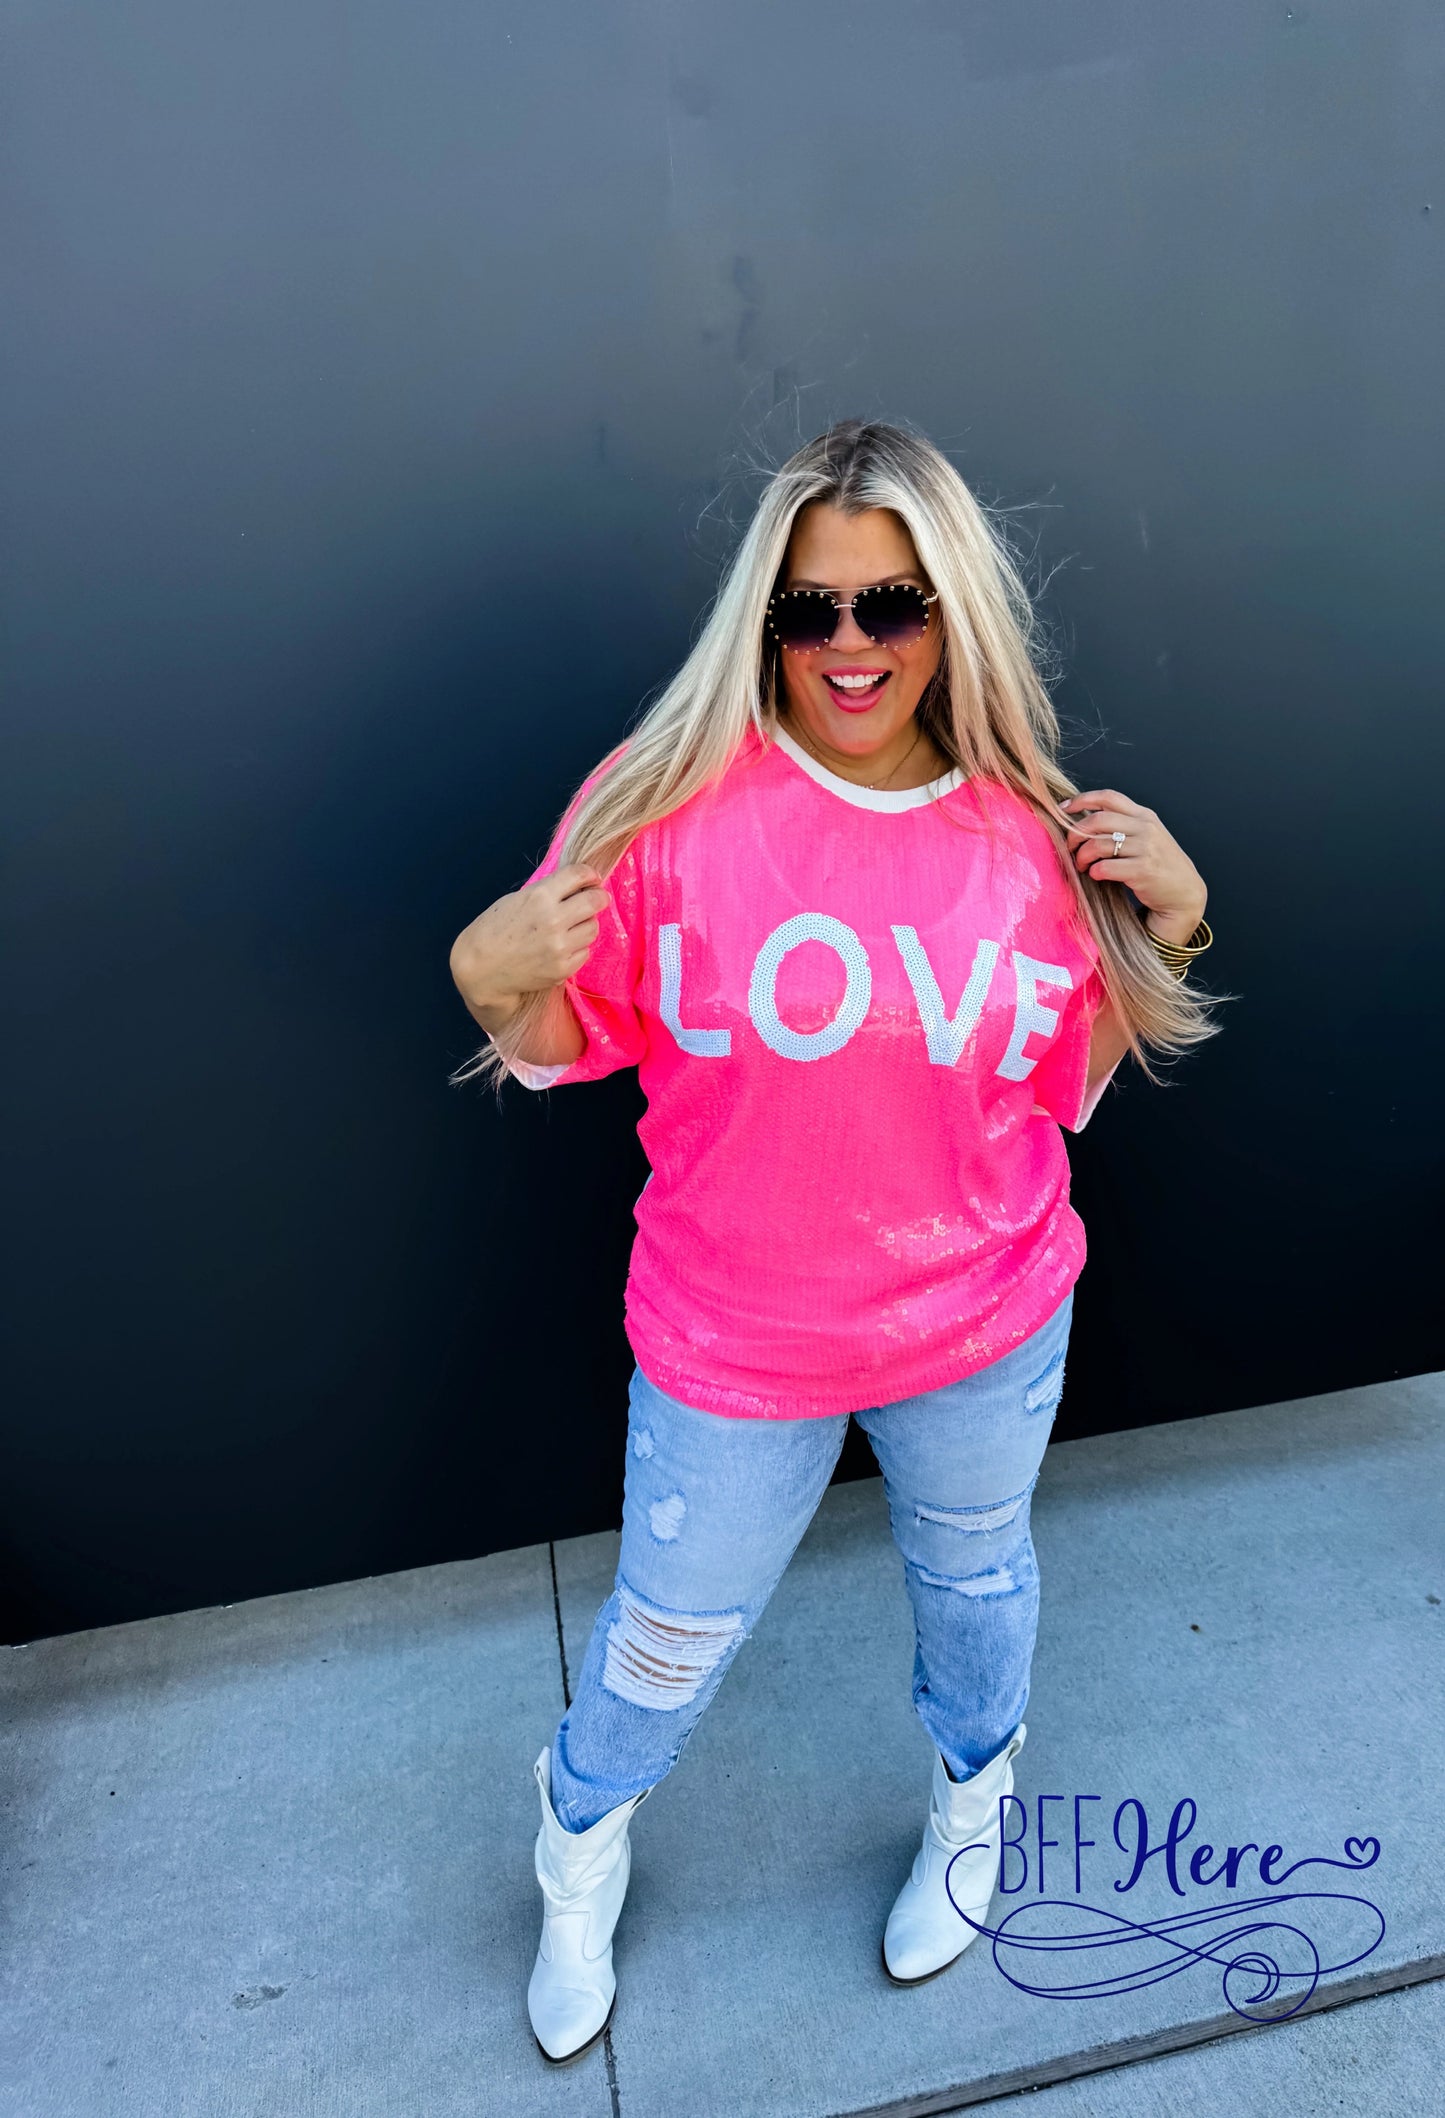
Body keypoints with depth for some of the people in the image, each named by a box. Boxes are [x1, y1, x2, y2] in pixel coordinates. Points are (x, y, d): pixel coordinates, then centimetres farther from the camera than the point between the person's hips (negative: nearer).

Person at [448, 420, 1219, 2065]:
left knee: (972, 1574, 28)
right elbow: (564, 1047, -7)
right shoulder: (669, 801, -16)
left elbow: (1080, 1069, 4)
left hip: (987, 1321, 3)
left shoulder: (1029, 829, -8)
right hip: (734, 1340, -2)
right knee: (674, 1629, 20)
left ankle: (970, 1794, 65)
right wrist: (493, 978, -27)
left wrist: (1170, 919, -9)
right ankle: (583, 1838, 57)